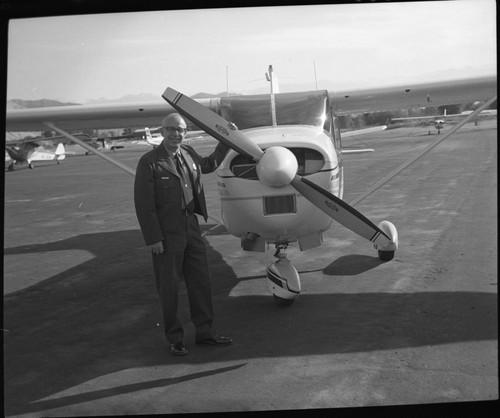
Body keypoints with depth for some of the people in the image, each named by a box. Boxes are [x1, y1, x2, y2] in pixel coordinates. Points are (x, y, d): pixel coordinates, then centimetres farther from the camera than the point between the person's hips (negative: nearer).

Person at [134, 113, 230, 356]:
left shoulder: (188, 154, 7)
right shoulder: (149, 162, -13)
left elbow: (208, 165, 30)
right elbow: (143, 203, -14)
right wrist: (153, 238, -17)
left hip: (191, 227, 6)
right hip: (166, 233, -6)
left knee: (201, 281, 12)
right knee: (169, 288, 5)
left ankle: (205, 332, 27)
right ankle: (174, 339, 20)